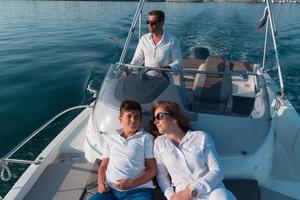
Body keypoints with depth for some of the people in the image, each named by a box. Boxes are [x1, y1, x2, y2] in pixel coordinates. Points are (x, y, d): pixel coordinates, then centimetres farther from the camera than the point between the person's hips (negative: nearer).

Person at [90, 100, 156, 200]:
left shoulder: (146, 138, 5)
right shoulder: (111, 139, 17)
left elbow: (152, 169, 2)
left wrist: (132, 183, -12)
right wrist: (100, 182, 2)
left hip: (138, 190, -2)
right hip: (111, 190, 3)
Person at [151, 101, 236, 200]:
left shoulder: (201, 137, 3)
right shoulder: (159, 143, 9)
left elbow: (217, 171, -1)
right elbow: (161, 176, 10)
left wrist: (192, 190, -12)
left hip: (212, 190, 0)